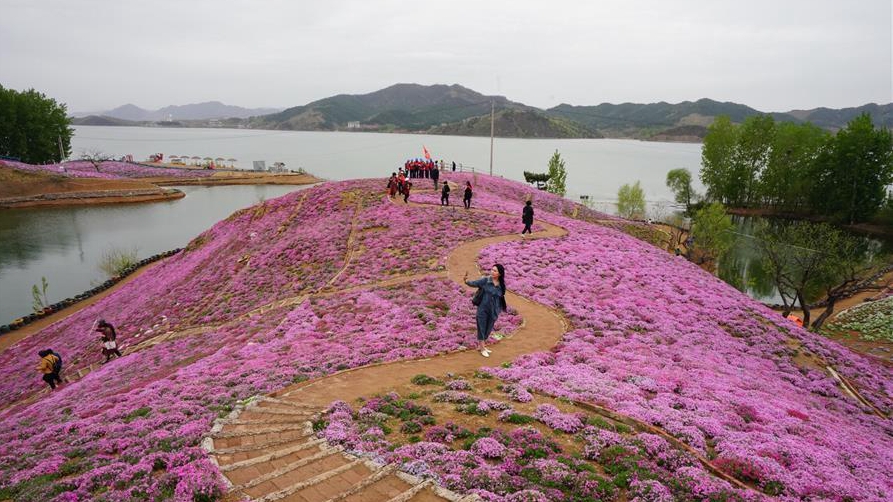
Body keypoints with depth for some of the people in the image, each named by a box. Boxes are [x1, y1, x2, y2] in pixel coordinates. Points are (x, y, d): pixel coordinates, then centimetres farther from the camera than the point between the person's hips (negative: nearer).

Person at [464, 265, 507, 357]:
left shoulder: (501, 285, -3)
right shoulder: (485, 280, -11)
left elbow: (501, 298, 7)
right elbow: (474, 283, -15)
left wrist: (499, 310, 10)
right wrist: (466, 281, -34)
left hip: (493, 311, 4)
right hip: (483, 309, -4)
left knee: (488, 329, 16)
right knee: (482, 328, 6)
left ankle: (480, 345, 36)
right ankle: (482, 348, 23)